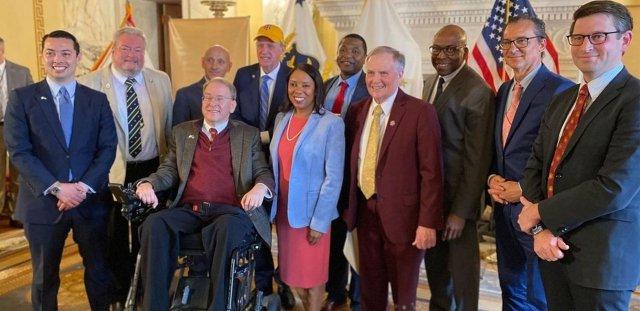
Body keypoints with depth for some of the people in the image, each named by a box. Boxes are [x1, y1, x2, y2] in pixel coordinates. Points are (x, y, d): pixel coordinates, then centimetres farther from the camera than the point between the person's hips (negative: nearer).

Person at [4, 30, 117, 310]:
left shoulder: (97, 100, 6)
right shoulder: (21, 98, 1)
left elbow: (108, 148, 0)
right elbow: (18, 151, -7)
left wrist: (84, 186, -14)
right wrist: (57, 187, -16)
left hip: (91, 201, 1)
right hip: (43, 202, -1)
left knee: (99, 272, 11)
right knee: (44, 277, 15)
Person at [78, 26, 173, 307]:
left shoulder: (161, 81, 3)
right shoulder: (90, 84, -8)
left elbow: (170, 126, 8)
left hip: (152, 169, 3)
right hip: (111, 173, -2)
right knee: (115, 234, 14)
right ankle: (120, 293, 35)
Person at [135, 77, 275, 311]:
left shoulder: (248, 135, 15)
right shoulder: (182, 132, 23)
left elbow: (264, 173, 9)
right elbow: (169, 170, 19)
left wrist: (260, 187, -16)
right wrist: (148, 184, -4)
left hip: (230, 211, -2)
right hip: (189, 210, 3)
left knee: (227, 228, -38)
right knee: (154, 223, -28)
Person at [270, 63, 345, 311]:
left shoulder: (331, 123, -13)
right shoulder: (281, 118, 5)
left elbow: (334, 177, -14)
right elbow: (276, 166, 10)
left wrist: (320, 221, -15)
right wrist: (272, 203, 4)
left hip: (311, 212, -5)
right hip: (283, 209, 5)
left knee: (312, 273, 9)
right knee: (292, 271, 16)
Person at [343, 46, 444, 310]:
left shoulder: (420, 112, -11)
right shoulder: (357, 111, 5)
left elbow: (431, 172, -14)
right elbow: (351, 162, 11)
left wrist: (427, 222, -16)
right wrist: (348, 205, 8)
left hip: (402, 214, -4)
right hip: (364, 209, 5)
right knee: (370, 289, 19)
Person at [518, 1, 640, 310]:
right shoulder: (561, 101, 10)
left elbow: (615, 187, -22)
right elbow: (535, 166, 6)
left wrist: (540, 212, -13)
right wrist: (539, 227, -8)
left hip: (601, 253, -6)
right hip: (552, 246, 6)